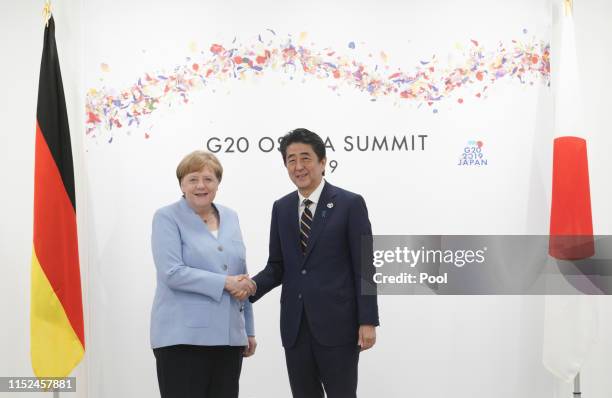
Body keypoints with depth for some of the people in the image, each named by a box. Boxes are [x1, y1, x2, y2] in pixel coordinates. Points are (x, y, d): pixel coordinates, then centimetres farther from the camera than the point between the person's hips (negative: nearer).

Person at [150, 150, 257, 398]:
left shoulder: (230, 217, 14)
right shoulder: (167, 218, -2)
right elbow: (172, 273, -15)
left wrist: (249, 330, 16)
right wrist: (224, 283, -18)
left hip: (229, 337, 5)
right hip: (182, 338, -5)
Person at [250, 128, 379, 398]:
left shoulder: (350, 204, -4)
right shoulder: (281, 208, 11)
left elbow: (364, 267, -6)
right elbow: (277, 266, 12)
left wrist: (368, 321, -11)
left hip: (336, 322, -4)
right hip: (295, 324, 5)